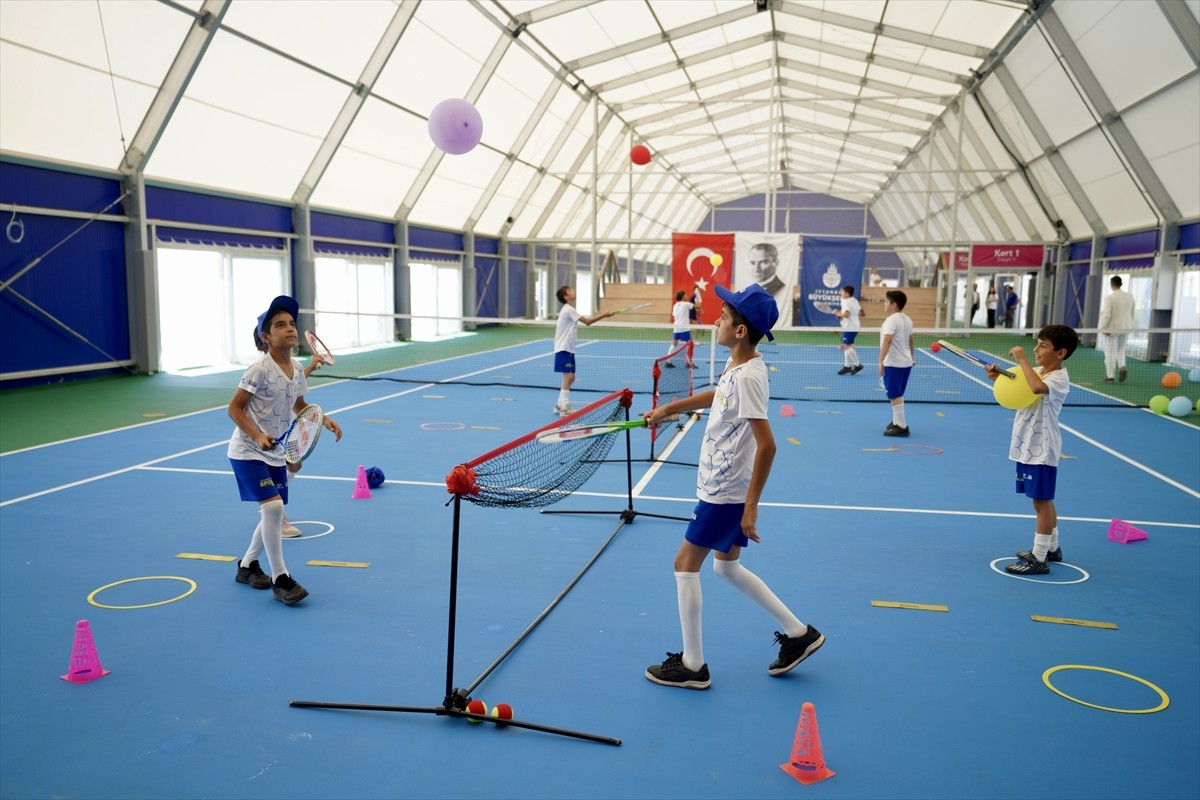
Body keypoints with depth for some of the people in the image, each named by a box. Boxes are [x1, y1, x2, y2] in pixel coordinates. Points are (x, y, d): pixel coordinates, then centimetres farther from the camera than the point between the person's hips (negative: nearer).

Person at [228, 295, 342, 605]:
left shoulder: (296, 369, 2)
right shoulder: (259, 370, -19)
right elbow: (234, 408, -16)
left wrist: (324, 419, 2)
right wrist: (258, 436, -28)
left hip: (275, 453, 8)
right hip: (248, 451, -8)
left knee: (274, 514, 12)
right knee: (272, 507, -20)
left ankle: (248, 565, 35)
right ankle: (280, 579, -10)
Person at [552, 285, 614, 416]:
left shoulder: (569, 310, 16)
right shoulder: (568, 310, -15)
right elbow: (587, 321, -18)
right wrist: (604, 315, -14)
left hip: (569, 349, 10)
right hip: (563, 349, -10)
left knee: (571, 378, 12)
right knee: (568, 376, -13)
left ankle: (560, 405, 20)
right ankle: (564, 408, -12)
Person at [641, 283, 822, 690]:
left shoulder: (748, 377, -24)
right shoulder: (736, 366, 4)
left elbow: (766, 445, -27)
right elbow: (717, 395, 27)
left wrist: (751, 506, -24)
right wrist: (667, 408, 28)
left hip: (726, 493, -9)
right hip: (721, 486, 9)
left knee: (686, 563, 2)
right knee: (728, 567, 20)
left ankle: (692, 666, 14)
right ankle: (798, 633, 29)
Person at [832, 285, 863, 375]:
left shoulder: (846, 302, -14)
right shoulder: (855, 301, 15)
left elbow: (846, 314, -26)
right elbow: (860, 313, 20)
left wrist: (837, 313, -9)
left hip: (849, 328, -10)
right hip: (855, 326, 10)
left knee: (848, 346, -10)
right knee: (846, 346, 13)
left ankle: (857, 365, -8)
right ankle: (847, 366, 15)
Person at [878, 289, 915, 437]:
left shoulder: (892, 320, -16)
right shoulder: (907, 319, 11)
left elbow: (887, 340, -28)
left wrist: (881, 360, -30)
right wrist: (913, 358, 35)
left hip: (893, 363, -9)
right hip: (906, 362, 9)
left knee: (895, 395, -5)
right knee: (897, 395, 18)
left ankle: (902, 427, -4)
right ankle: (896, 422, 26)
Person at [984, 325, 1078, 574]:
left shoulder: (1059, 378, -16)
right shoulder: (1038, 373, 10)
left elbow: (1038, 387, -38)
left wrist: (1022, 360, -28)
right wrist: (998, 378, 4)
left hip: (1041, 450, -9)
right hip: (1027, 446, 9)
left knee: (1041, 500, -4)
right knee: (1042, 500, 19)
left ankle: (1039, 559, 2)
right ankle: (1052, 548, 34)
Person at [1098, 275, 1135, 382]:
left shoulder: (1109, 298, -16)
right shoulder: (1130, 296, 2)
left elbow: (1106, 314, -21)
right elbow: (1132, 313, 11)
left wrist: (1103, 328, -17)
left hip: (1112, 329, -5)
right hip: (1126, 328, 5)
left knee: (1110, 353, 3)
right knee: (1121, 350, 23)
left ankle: (1110, 376, 7)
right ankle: (1122, 367, 0)